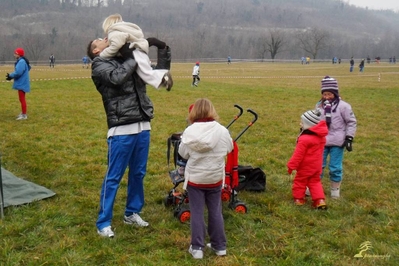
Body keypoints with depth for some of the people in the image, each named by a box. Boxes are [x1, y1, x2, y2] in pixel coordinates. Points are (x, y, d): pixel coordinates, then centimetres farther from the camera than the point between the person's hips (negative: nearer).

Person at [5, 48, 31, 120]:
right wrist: (11, 75, 5)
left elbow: (18, 72, -26)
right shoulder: (20, 61, 12)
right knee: (21, 99, 18)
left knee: (22, 99, -4)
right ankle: (22, 113, 28)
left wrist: (10, 76, -12)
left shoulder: (21, 62, -20)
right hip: (21, 83, 10)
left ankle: (24, 115, 2)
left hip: (22, 84, -10)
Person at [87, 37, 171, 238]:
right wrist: (134, 59, -7)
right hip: (121, 130, -6)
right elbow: (117, 77, -20)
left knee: (138, 174, 15)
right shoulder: (99, 64, 0)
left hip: (143, 127, 6)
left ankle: (132, 213, 31)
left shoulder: (126, 60, 17)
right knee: (113, 177, 0)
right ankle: (103, 222, 12)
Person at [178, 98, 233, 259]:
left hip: (195, 178, -2)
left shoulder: (189, 131, -14)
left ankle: (197, 248, 12)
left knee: (196, 213, 8)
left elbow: (183, 153, -4)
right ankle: (219, 246, 23)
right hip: (215, 178, 2)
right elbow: (228, 149, 6)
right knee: (215, 212, 14)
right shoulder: (222, 130, -10)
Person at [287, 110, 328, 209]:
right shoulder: (321, 137, 0)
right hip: (317, 165, 7)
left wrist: (291, 165, -13)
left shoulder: (304, 139, -26)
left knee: (300, 181, 11)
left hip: (305, 166, -7)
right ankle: (320, 200, 6)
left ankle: (298, 199, 22)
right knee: (315, 182, 15)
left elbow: (298, 154, -22)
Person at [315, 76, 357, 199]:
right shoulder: (319, 106, 3)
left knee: (335, 167, 4)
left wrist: (349, 138, -9)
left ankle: (335, 189, 22)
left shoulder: (343, 106, -10)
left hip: (337, 142, -4)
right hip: (321, 141, 4)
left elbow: (351, 122, -5)